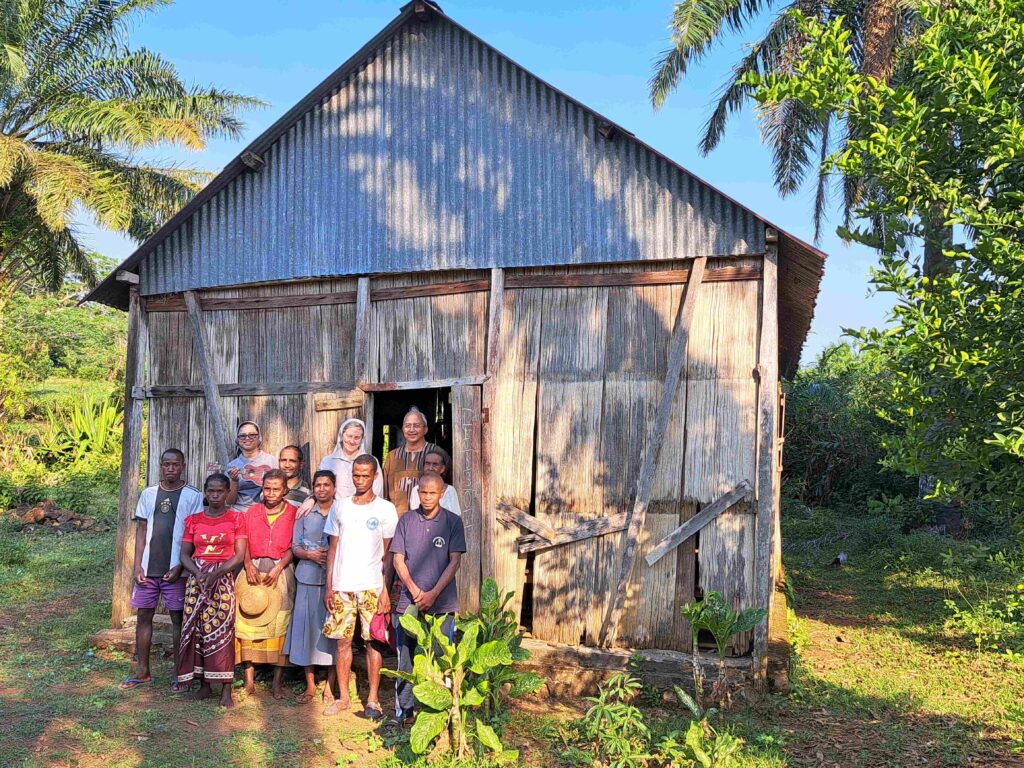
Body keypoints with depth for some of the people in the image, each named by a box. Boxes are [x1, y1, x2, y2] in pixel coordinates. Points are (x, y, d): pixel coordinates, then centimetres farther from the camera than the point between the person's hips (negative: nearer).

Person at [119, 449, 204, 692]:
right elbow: (141, 531, 9)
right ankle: (142, 672, 18)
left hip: (176, 570, -4)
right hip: (148, 568, 4)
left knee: (178, 618, 3)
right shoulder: (148, 494, 8)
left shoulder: (193, 496, -3)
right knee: (143, 616, 7)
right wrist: (137, 565, 1)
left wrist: (180, 566, -12)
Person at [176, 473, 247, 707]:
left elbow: (239, 554, -3)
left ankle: (226, 689, -4)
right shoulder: (193, 520, 9)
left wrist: (215, 574, -14)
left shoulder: (236, 518, 2)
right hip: (197, 577, 3)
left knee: (222, 630, -6)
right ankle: (204, 684, 11)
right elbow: (184, 554, 7)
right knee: (197, 629, 1)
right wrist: (198, 573, -11)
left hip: (224, 578, -3)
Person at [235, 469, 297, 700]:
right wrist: (248, 565, -10)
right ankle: (249, 679, 0)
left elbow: (293, 547, -2)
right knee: (248, 622, -5)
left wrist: (278, 569, -13)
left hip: (281, 572, -2)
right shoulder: (252, 512, 12)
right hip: (253, 570, 2)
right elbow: (243, 543, 6)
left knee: (280, 626, -4)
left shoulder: (293, 513, 3)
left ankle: (277, 682, 1)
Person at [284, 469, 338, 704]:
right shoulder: (304, 514, 9)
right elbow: (295, 547, 7)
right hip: (308, 579, 2)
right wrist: (311, 554, -11)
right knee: (307, 626, 2)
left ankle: (330, 685, 9)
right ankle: (310, 685, 13)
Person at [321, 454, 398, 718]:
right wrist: (329, 587, 5)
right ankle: (343, 697, 16)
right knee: (343, 641, 5)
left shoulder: (385, 509, 1)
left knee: (373, 642, 0)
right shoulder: (341, 507, 10)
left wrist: (386, 590, -6)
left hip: (372, 587, -3)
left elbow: (389, 554, 0)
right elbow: (333, 548, 11)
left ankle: (373, 699, 8)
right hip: (341, 587, 3)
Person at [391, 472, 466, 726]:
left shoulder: (453, 522, 1)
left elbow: (454, 562, -3)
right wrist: (415, 591, -8)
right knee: (406, 657, 6)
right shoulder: (406, 521, 6)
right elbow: (398, 559, 4)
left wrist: (433, 594, -10)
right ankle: (403, 710, 16)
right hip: (410, 600, 2)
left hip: (442, 602, -2)